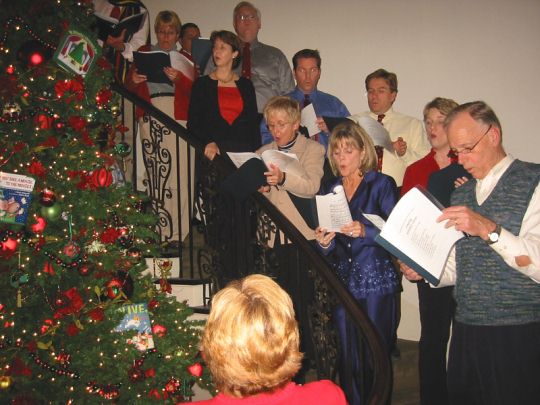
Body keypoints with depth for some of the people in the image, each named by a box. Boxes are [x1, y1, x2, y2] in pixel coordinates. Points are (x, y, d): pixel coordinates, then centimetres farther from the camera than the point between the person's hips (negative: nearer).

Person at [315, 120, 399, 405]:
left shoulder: (381, 184, -1)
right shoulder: (328, 191, 12)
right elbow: (326, 250, 13)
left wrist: (364, 231, -26)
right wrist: (324, 242, -9)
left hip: (376, 283, -4)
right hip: (342, 283, 4)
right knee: (347, 357, 8)